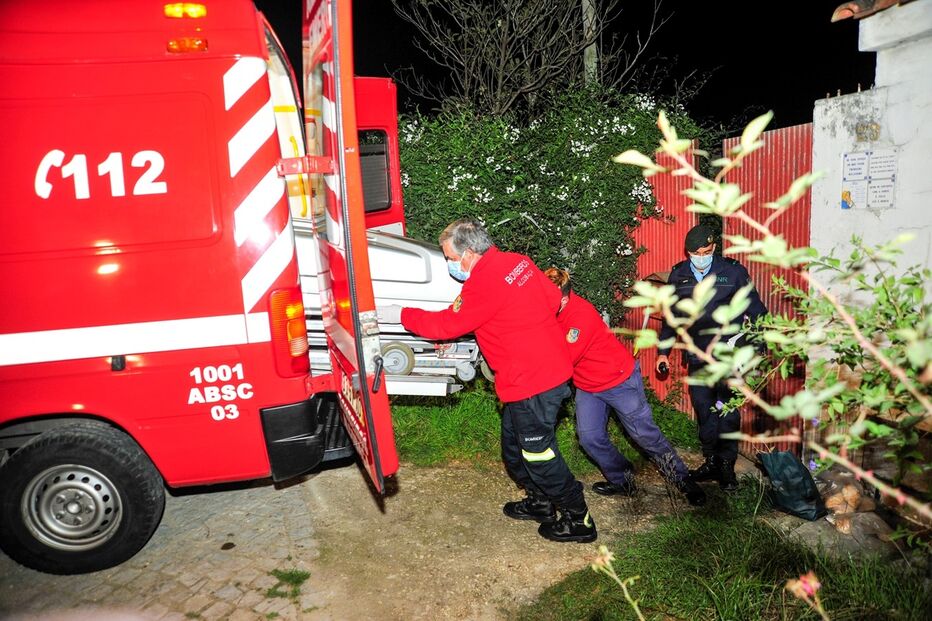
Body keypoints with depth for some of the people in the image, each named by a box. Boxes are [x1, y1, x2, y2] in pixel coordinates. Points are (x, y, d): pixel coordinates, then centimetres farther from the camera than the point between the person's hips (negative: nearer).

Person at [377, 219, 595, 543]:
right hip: (553, 368, 10)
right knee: (513, 445, 23)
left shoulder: (483, 283, -21)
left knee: (538, 453, 6)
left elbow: (446, 324, -14)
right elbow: (553, 297, 10)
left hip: (530, 383, -10)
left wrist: (399, 315, -4)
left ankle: (579, 520, 21)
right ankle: (540, 502, 40)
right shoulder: (517, 261, 4)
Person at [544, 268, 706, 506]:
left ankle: (683, 481, 20)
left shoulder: (581, 315, -32)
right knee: (590, 438, 2)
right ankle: (622, 481, 24)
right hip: (587, 385, 7)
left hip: (619, 380, -7)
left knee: (645, 434, 2)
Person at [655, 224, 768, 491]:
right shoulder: (678, 275, 5)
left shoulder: (733, 271, -4)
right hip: (697, 358, 3)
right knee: (704, 412, 11)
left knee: (728, 412, 0)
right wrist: (663, 351, 13)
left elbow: (755, 310, 0)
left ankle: (727, 466, 15)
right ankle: (711, 462, 25)